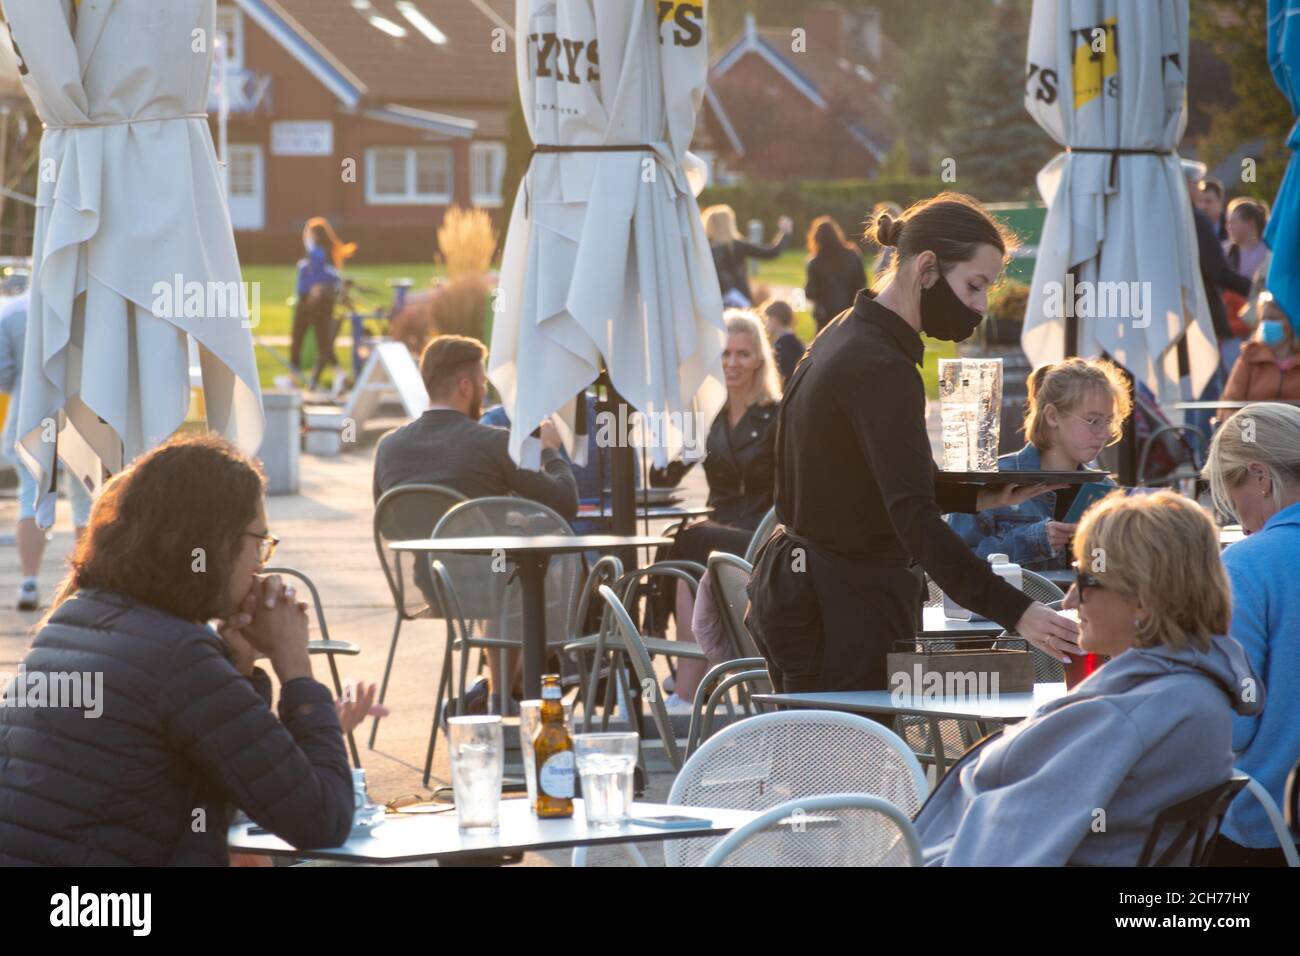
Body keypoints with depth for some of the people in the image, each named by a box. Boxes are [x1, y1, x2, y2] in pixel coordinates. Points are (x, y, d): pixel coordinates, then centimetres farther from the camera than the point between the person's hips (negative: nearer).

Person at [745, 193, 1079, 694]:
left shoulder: (846, 335, 11)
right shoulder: (881, 369, -20)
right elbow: (915, 519, -29)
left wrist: (977, 497, 10)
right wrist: (1015, 611, -36)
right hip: (844, 613, -10)